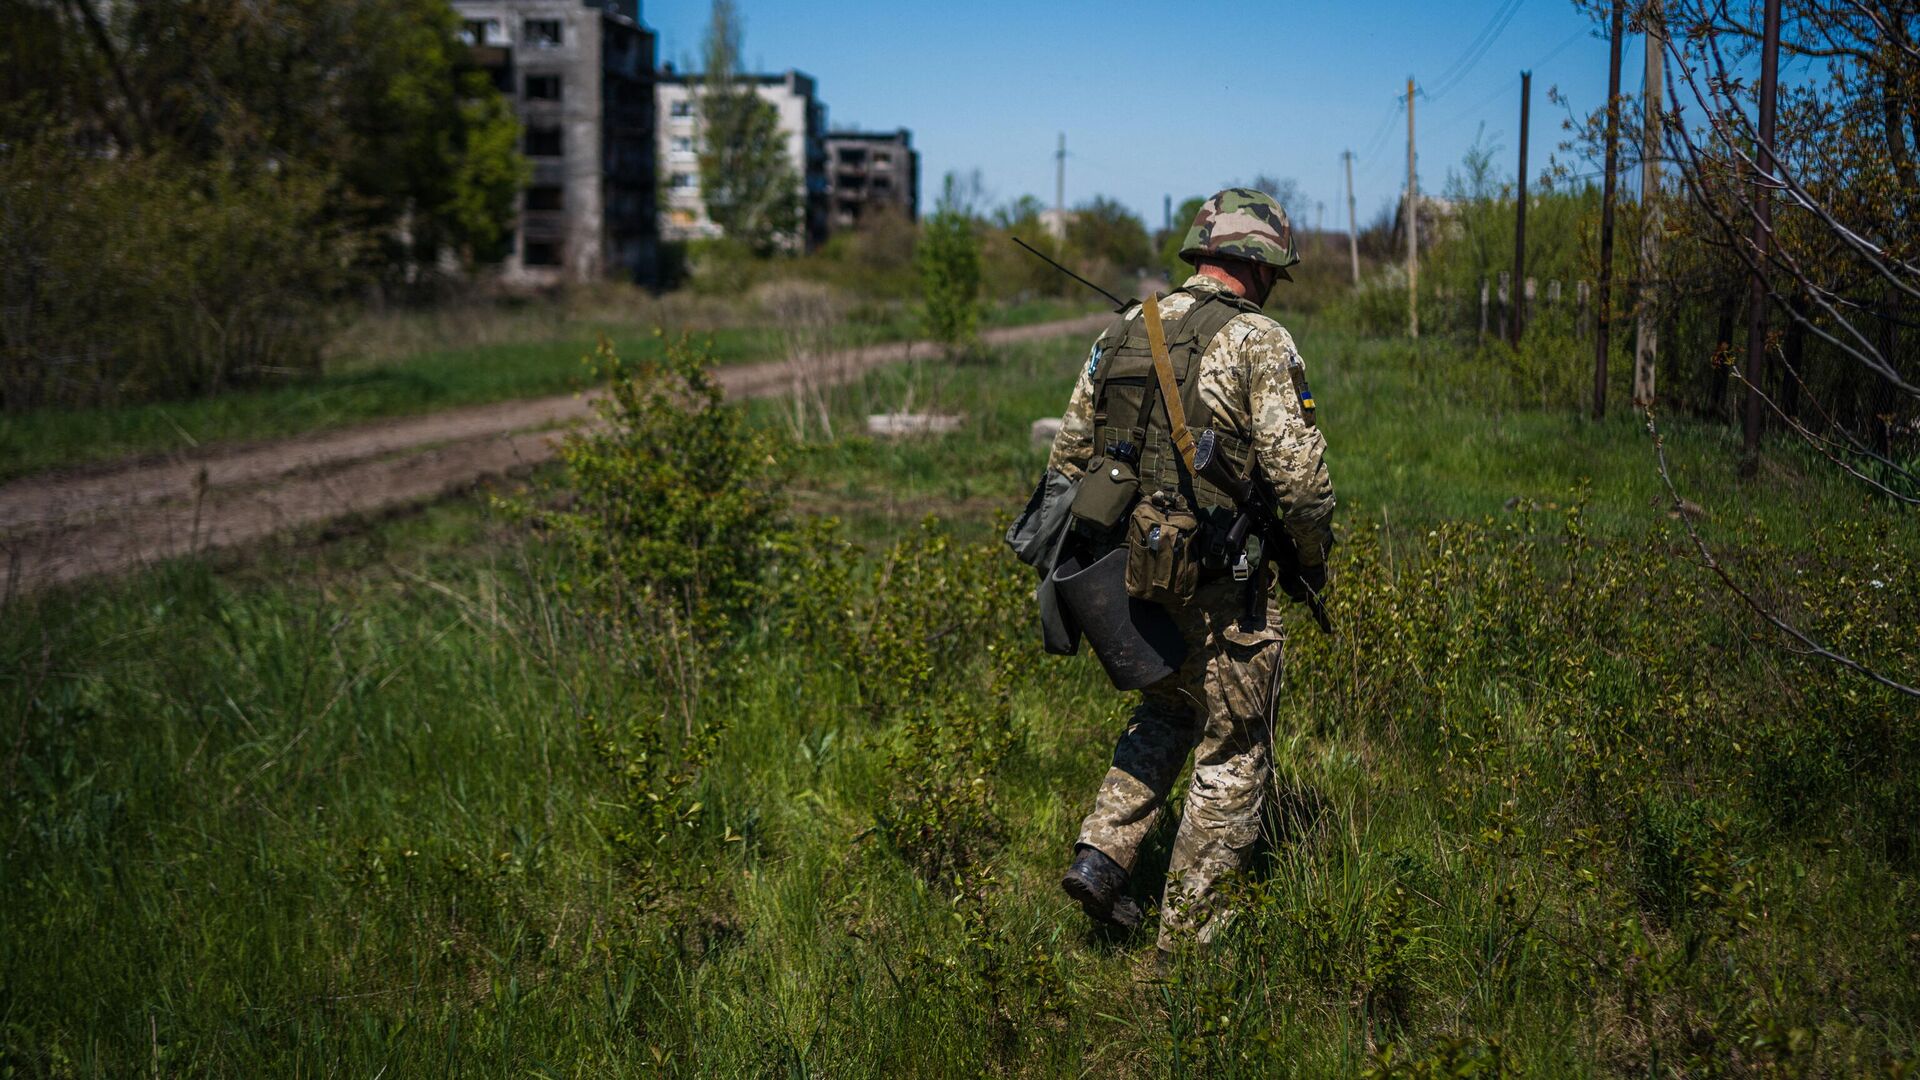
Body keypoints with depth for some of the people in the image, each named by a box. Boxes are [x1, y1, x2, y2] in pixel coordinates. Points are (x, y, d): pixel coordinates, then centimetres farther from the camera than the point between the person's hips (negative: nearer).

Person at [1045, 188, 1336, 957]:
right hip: (1217, 591, -6)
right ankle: (1189, 931, 14)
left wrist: (1092, 551, 22)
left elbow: (1068, 455, 12)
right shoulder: (1258, 342, -11)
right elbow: (1298, 474, -16)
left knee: (1169, 711, 29)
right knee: (1233, 755, 8)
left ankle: (1102, 856, 16)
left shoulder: (1121, 332, 8)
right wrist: (1313, 562, 1)